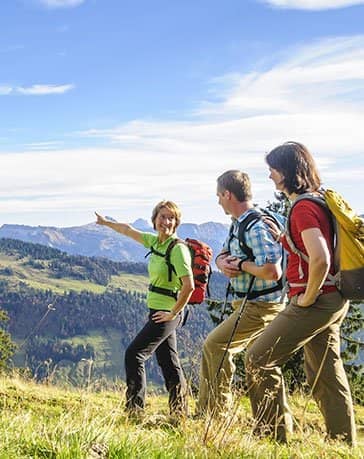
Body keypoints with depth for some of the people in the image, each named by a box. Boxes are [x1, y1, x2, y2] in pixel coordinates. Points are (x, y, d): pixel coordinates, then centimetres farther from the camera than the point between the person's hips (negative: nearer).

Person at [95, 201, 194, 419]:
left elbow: (189, 286, -24)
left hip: (166, 313, -8)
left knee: (134, 353, -5)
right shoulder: (155, 241, 7)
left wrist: (173, 313, -17)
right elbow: (129, 230, 23)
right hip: (158, 311, 8)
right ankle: (179, 413, 20)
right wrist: (106, 222, 35)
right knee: (169, 362, 12)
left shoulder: (178, 248, -18)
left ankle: (135, 407, 2)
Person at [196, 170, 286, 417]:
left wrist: (241, 264, -17)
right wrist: (224, 263, -7)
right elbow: (222, 256, 18)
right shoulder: (238, 224, 10)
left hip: (261, 306, -10)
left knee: (215, 344, -11)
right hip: (247, 303, 10)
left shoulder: (257, 227, -23)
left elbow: (272, 271, -33)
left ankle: (219, 410, -1)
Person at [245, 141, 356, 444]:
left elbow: (320, 260, -29)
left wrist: (308, 298, -17)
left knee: (259, 359, -1)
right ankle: (344, 442, 22)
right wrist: (282, 239, 13)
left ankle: (273, 435, 6)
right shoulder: (318, 201, 13)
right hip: (333, 301, 10)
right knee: (326, 373, 15)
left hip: (315, 302, -10)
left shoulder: (303, 208, -17)